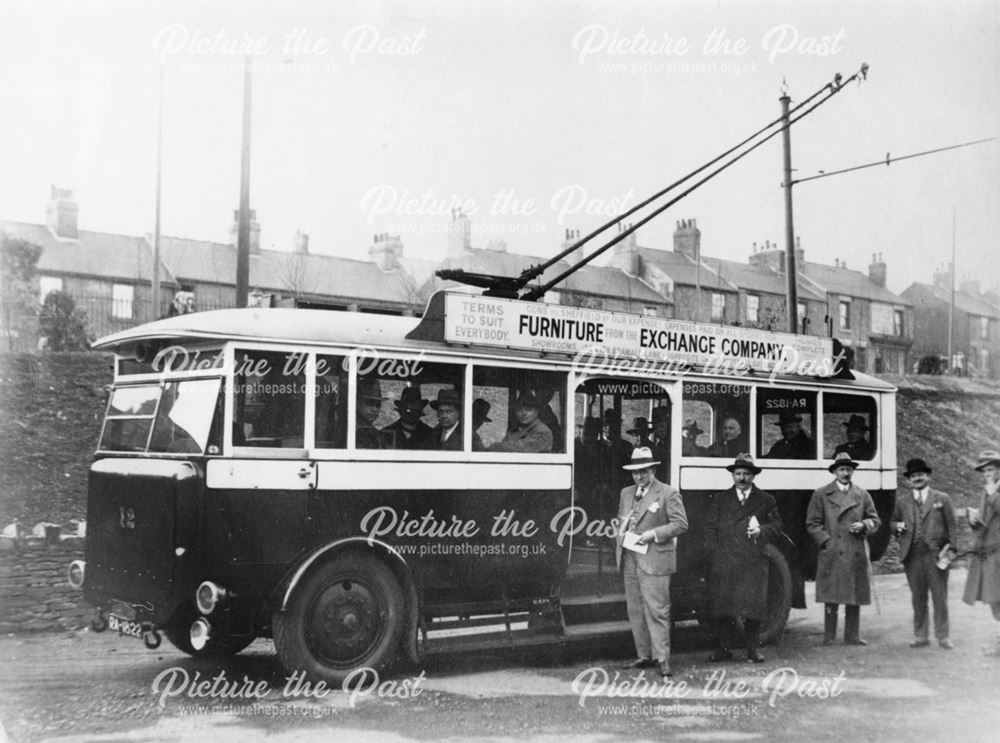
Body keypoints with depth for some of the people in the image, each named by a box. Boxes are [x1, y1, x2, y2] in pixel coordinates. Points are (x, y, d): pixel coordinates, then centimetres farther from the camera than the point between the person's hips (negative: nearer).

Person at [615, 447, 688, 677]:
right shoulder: (626, 493, 16)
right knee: (635, 610, 9)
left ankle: (662, 658, -3)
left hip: (654, 561, -6)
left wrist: (653, 533, -16)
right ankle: (644, 656, 17)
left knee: (656, 610, -8)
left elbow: (681, 524, -7)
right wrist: (619, 549, 9)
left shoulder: (668, 494, -3)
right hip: (629, 560, 6)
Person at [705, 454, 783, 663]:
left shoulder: (766, 500, 12)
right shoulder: (720, 500, 14)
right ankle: (724, 648, 7)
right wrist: (715, 551, -1)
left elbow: (776, 526, 9)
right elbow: (710, 528, 10)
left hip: (754, 563, -1)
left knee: (753, 606, -2)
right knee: (723, 606, -1)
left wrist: (761, 530, -10)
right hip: (724, 563, 1)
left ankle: (753, 649, 8)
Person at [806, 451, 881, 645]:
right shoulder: (821, 494, 6)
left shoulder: (862, 495, 14)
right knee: (831, 598, -2)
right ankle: (829, 637, 5)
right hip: (831, 555, -3)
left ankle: (853, 636, 14)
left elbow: (875, 520, 17)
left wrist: (863, 525, -5)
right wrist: (827, 541, -8)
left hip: (857, 555, 3)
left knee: (855, 597, 6)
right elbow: (812, 524, 4)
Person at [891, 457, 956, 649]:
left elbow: (952, 526, 5)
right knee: (918, 598, 6)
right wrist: (897, 526, -2)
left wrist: (952, 547, -6)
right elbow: (892, 522, 22)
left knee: (940, 597, 0)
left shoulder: (942, 499, 7)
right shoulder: (902, 501, 13)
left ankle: (942, 636, 9)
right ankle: (920, 636, 14)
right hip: (912, 557, 2)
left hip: (936, 555, -2)